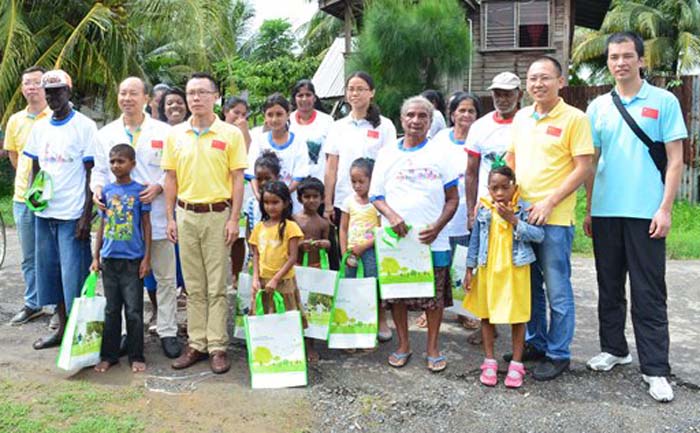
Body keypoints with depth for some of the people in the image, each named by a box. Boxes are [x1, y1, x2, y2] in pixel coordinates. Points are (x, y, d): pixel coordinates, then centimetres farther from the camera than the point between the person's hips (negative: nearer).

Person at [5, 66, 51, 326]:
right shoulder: (15, 120, 9)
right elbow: (13, 154, 21)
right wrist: (28, 178, 13)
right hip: (23, 197, 5)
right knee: (29, 257, 13)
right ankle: (32, 305, 26)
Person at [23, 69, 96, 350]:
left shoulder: (85, 126, -5)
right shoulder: (39, 128, 11)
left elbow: (92, 173, -7)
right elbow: (35, 167, 18)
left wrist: (86, 215, -12)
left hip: (72, 214, -6)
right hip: (44, 212, 6)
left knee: (74, 275, -2)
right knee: (50, 271, 12)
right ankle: (62, 329, 24)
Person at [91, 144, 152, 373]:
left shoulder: (139, 190, -4)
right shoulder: (106, 190, 6)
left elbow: (146, 225, -1)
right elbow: (102, 224, 11)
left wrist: (146, 258, -4)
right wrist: (96, 257, 10)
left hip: (132, 259, -3)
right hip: (109, 258, 4)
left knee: (134, 310, 2)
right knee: (111, 310, 12)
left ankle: (136, 356, 12)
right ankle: (108, 355, 21)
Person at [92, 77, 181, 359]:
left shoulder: (163, 132, 1)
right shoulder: (106, 134, 11)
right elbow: (100, 170, 14)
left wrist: (159, 186, -15)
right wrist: (98, 188, -6)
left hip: (156, 215, -2)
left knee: (164, 276, 3)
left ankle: (167, 331, 14)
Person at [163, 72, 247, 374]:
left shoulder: (231, 134, -2)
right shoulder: (175, 134, 7)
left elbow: (238, 179, -3)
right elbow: (171, 179, 10)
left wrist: (234, 219, -8)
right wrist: (170, 218, 5)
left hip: (218, 215, -3)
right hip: (186, 215, 3)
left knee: (217, 286, 1)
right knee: (193, 286, 10)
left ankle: (218, 346, 9)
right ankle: (196, 344, 18)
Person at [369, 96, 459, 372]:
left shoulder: (440, 154, 4)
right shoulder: (387, 155, 7)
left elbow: (452, 198, 3)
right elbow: (376, 196, 6)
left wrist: (437, 226, -12)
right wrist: (391, 215, -13)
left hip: (432, 241, -1)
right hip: (395, 238, 1)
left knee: (434, 295, 4)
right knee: (397, 293, 8)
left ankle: (433, 348, 21)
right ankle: (403, 345, 26)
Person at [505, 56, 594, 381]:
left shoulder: (574, 118, -7)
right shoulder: (521, 117, 11)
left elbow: (583, 168, -11)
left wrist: (549, 202, -17)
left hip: (555, 219, -6)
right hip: (521, 215, 6)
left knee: (557, 290, 3)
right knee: (529, 285, 16)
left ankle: (558, 354, 17)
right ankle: (536, 344, 31)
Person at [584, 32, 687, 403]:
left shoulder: (663, 102, 0)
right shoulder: (599, 106, 10)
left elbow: (675, 159, -2)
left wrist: (665, 209, -10)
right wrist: (588, 209, 10)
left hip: (645, 213, -4)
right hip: (604, 212, 4)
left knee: (648, 293, 0)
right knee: (609, 286, 14)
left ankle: (655, 369, 7)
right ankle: (614, 348, 29)